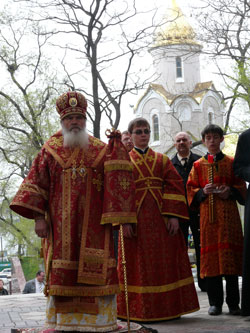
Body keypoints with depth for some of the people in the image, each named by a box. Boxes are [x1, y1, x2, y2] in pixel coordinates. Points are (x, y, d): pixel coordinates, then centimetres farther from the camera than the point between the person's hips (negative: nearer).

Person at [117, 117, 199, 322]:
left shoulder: (162, 159, 14)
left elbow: (175, 186, 4)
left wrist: (174, 215, -9)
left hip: (162, 219, 2)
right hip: (136, 219, -2)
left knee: (165, 263, 3)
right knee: (139, 265, -1)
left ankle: (168, 308, 12)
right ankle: (139, 310, 6)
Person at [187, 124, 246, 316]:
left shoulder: (231, 163, 12)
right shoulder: (198, 165, 13)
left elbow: (241, 187, 10)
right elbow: (191, 190, 9)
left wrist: (230, 191, -10)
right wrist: (203, 192, -10)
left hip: (228, 215, 0)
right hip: (208, 216, 1)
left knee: (230, 253, -4)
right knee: (210, 256, -3)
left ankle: (233, 303, 3)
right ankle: (215, 302, 4)